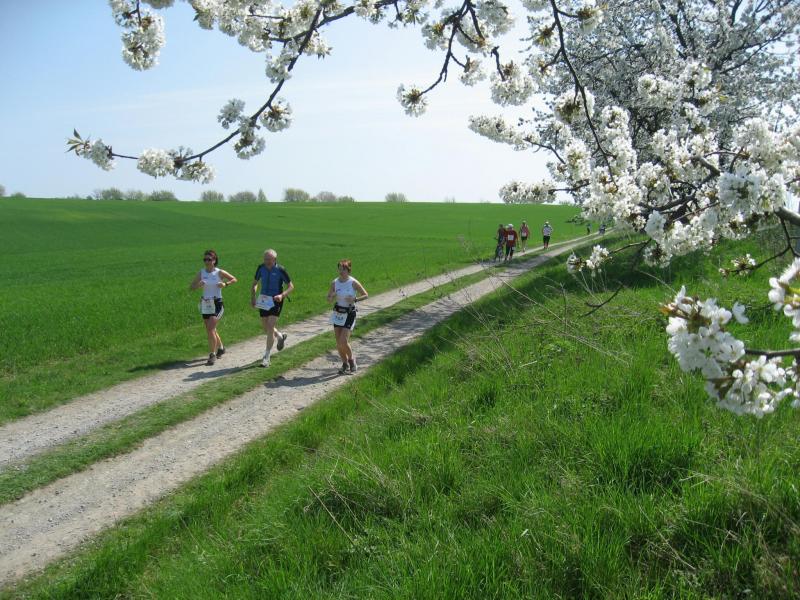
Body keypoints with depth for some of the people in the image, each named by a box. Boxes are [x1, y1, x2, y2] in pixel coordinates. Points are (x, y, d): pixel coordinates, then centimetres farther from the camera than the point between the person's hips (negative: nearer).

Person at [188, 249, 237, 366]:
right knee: (210, 330, 15)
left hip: (217, 304, -5)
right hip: (205, 304, 5)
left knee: (211, 329, -14)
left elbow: (234, 279, 3)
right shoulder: (201, 273, 2)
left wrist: (225, 284, -15)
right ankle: (220, 348, 38)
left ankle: (212, 354, -4)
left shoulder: (219, 272, -7)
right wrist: (198, 285, -17)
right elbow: (191, 287, 4)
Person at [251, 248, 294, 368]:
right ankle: (280, 337, 45)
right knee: (265, 328, 12)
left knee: (270, 327, -12)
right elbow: (254, 284, 12)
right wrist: (253, 297, -3)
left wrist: (282, 295, -23)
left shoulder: (280, 270, -13)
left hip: (276, 301, -5)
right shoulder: (261, 268, -1)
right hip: (263, 301, 5)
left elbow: (291, 286, -6)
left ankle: (266, 357, -4)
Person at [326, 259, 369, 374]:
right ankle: (345, 363, 25)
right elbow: (329, 299, 7)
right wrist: (332, 297, -16)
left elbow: (366, 295, -4)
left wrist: (355, 299, -20)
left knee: (343, 341, -13)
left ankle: (351, 360, 14)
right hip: (337, 313, 4)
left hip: (349, 314, -4)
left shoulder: (353, 282, -11)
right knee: (338, 343, 5)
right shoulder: (334, 283, -1)